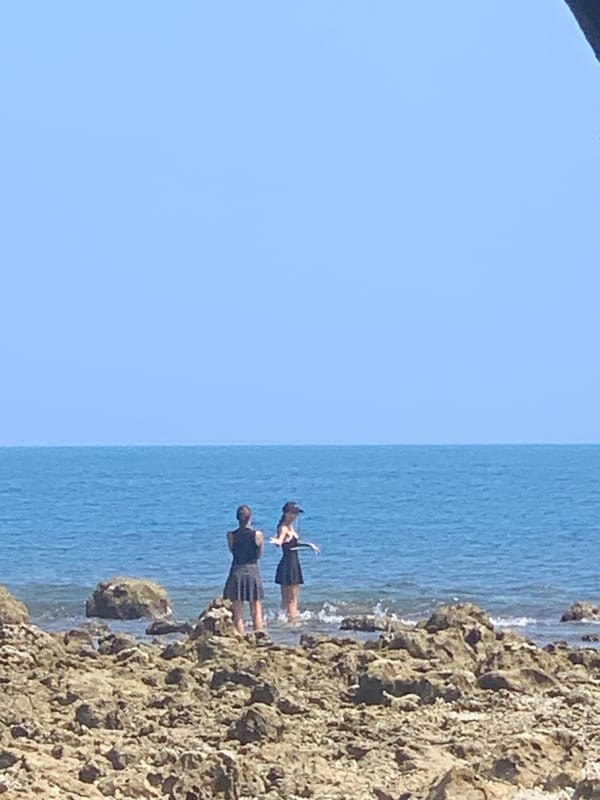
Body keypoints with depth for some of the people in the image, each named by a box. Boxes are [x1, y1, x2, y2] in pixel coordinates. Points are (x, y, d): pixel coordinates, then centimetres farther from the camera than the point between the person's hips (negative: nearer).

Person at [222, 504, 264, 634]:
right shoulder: (257, 535, -7)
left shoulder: (231, 535, -4)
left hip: (236, 572, 0)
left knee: (238, 614, 4)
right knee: (256, 612, 8)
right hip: (253, 571, 0)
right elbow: (259, 555, 5)